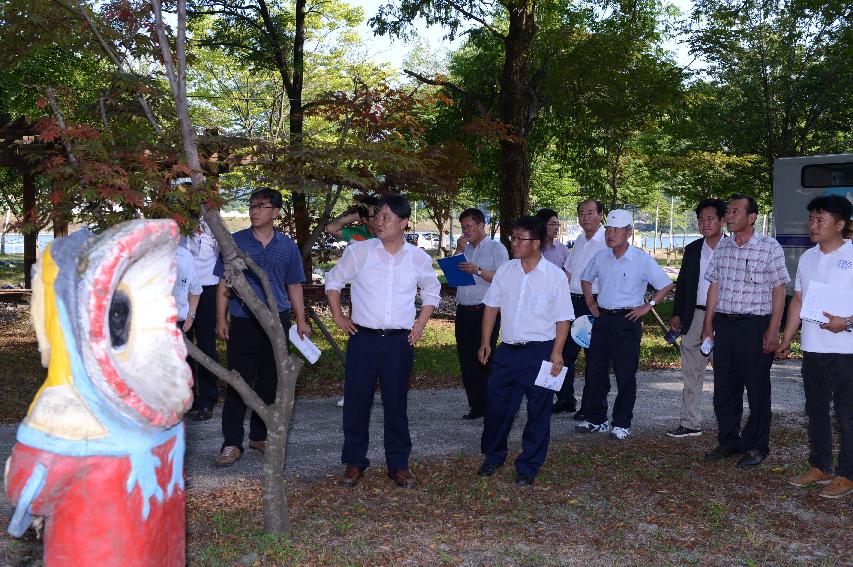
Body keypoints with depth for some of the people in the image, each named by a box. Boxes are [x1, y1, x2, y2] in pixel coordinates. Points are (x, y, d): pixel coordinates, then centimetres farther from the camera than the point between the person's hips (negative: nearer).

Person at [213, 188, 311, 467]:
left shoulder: (287, 246, 7)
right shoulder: (234, 242, 1)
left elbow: (294, 286, 13)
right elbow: (224, 284, 3)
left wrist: (301, 320, 8)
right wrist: (221, 319, -4)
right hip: (243, 322, -2)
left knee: (270, 382, 10)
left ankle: (260, 436, 23)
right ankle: (232, 442, 4)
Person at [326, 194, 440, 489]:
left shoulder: (418, 258, 2)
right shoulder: (359, 251, -3)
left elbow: (431, 291, 18)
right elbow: (333, 281, 10)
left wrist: (420, 324, 9)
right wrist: (338, 317, 3)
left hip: (400, 341, 1)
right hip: (363, 339, 0)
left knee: (396, 404, 7)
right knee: (356, 401, 4)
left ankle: (399, 465, 18)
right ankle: (354, 462, 18)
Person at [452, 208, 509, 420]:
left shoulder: (496, 248, -2)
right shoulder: (465, 249, 17)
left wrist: (478, 270, -20)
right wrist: (459, 251, 2)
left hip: (485, 312, -6)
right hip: (464, 312, 6)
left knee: (484, 360, -4)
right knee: (466, 360, 6)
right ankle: (476, 406, 14)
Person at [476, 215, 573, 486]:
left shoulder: (555, 276, -7)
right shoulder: (505, 271, 5)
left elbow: (563, 318, -5)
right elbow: (491, 307, 12)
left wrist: (556, 352, -12)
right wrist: (485, 342, 8)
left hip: (540, 352, -3)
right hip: (507, 350, 4)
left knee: (538, 412, 6)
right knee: (496, 405, 10)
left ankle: (528, 467, 20)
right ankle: (493, 456, 30)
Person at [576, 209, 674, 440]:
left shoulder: (642, 260, -9)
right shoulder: (600, 257, 5)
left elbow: (666, 285, -5)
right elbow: (585, 279, 23)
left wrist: (647, 306, -8)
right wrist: (590, 302, 13)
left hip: (627, 320, -5)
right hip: (602, 319, 5)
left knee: (625, 375, 1)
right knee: (596, 370, 8)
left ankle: (622, 424, 10)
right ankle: (596, 419, 20)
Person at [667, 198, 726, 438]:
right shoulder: (692, 250, 12)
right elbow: (682, 283, 16)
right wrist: (677, 314, 10)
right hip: (695, 316, 5)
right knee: (691, 372, 7)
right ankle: (690, 423, 15)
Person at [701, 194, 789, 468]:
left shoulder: (769, 247, -6)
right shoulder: (722, 248, 9)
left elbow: (779, 290, -5)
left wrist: (773, 330, -10)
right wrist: (708, 324, 10)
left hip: (755, 325, -5)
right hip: (723, 324, 5)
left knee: (757, 389, 4)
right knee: (724, 387, 11)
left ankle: (756, 446, 14)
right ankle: (728, 441, 23)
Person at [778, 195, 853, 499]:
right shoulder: (807, 258, 12)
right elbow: (797, 300, 18)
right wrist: (786, 338, 16)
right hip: (812, 348, 7)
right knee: (816, 410, 15)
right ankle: (820, 467, 27)